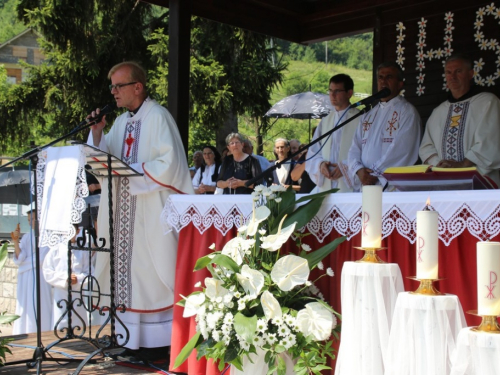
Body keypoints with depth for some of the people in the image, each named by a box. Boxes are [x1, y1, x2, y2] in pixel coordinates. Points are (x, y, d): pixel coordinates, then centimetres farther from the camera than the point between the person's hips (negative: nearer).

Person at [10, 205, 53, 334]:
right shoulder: (27, 237, 13)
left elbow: (42, 259, -10)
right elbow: (19, 259, 2)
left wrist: (25, 262, -3)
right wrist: (15, 241, -8)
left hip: (41, 280, -5)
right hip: (26, 281, 5)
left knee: (40, 312, -6)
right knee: (25, 311, 2)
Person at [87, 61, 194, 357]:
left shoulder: (158, 117, -8)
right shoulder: (122, 122, 16)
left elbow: (169, 163, -16)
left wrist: (133, 170, -15)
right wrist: (97, 133, 1)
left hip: (152, 212, -8)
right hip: (124, 210, 8)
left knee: (150, 270, -5)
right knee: (127, 269, 8)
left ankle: (160, 336, 3)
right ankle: (132, 334, 14)